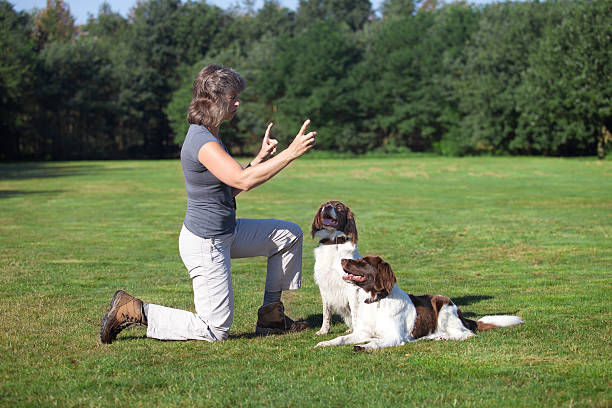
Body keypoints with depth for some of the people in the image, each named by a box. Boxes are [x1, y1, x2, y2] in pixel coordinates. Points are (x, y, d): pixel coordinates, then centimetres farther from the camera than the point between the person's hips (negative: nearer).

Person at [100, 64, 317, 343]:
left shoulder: (208, 135, 8)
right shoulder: (202, 142, -25)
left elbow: (232, 186, 15)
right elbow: (243, 181, -34)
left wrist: (261, 158, 8)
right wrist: (290, 153, -31)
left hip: (227, 232, 10)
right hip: (205, 244, -10)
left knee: (290, 235, 16)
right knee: (216, 330, -1)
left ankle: (271, 315, 22)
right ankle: (132, 312, 5)